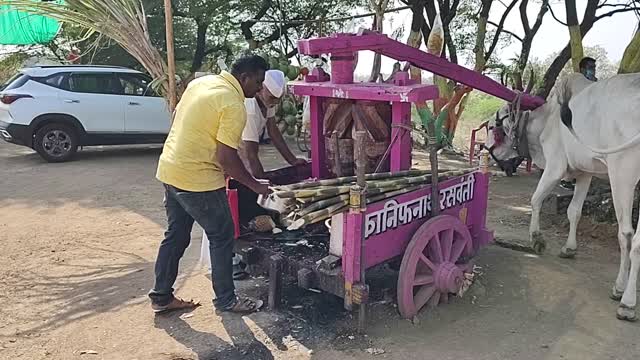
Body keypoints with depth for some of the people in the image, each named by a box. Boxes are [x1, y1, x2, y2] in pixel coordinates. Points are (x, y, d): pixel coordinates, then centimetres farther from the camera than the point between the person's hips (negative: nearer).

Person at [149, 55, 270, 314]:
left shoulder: (201, 82, 8)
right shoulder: (233, 105, -18)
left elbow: (178, 116, 17)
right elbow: (226, 158, -20)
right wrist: (256, 186, -8)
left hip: (168, 169, 9)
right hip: (198, 179, -9)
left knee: (176, 235, 18)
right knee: (222, 237, 7)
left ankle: (161, 297, 28)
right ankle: (226, 300, 20)